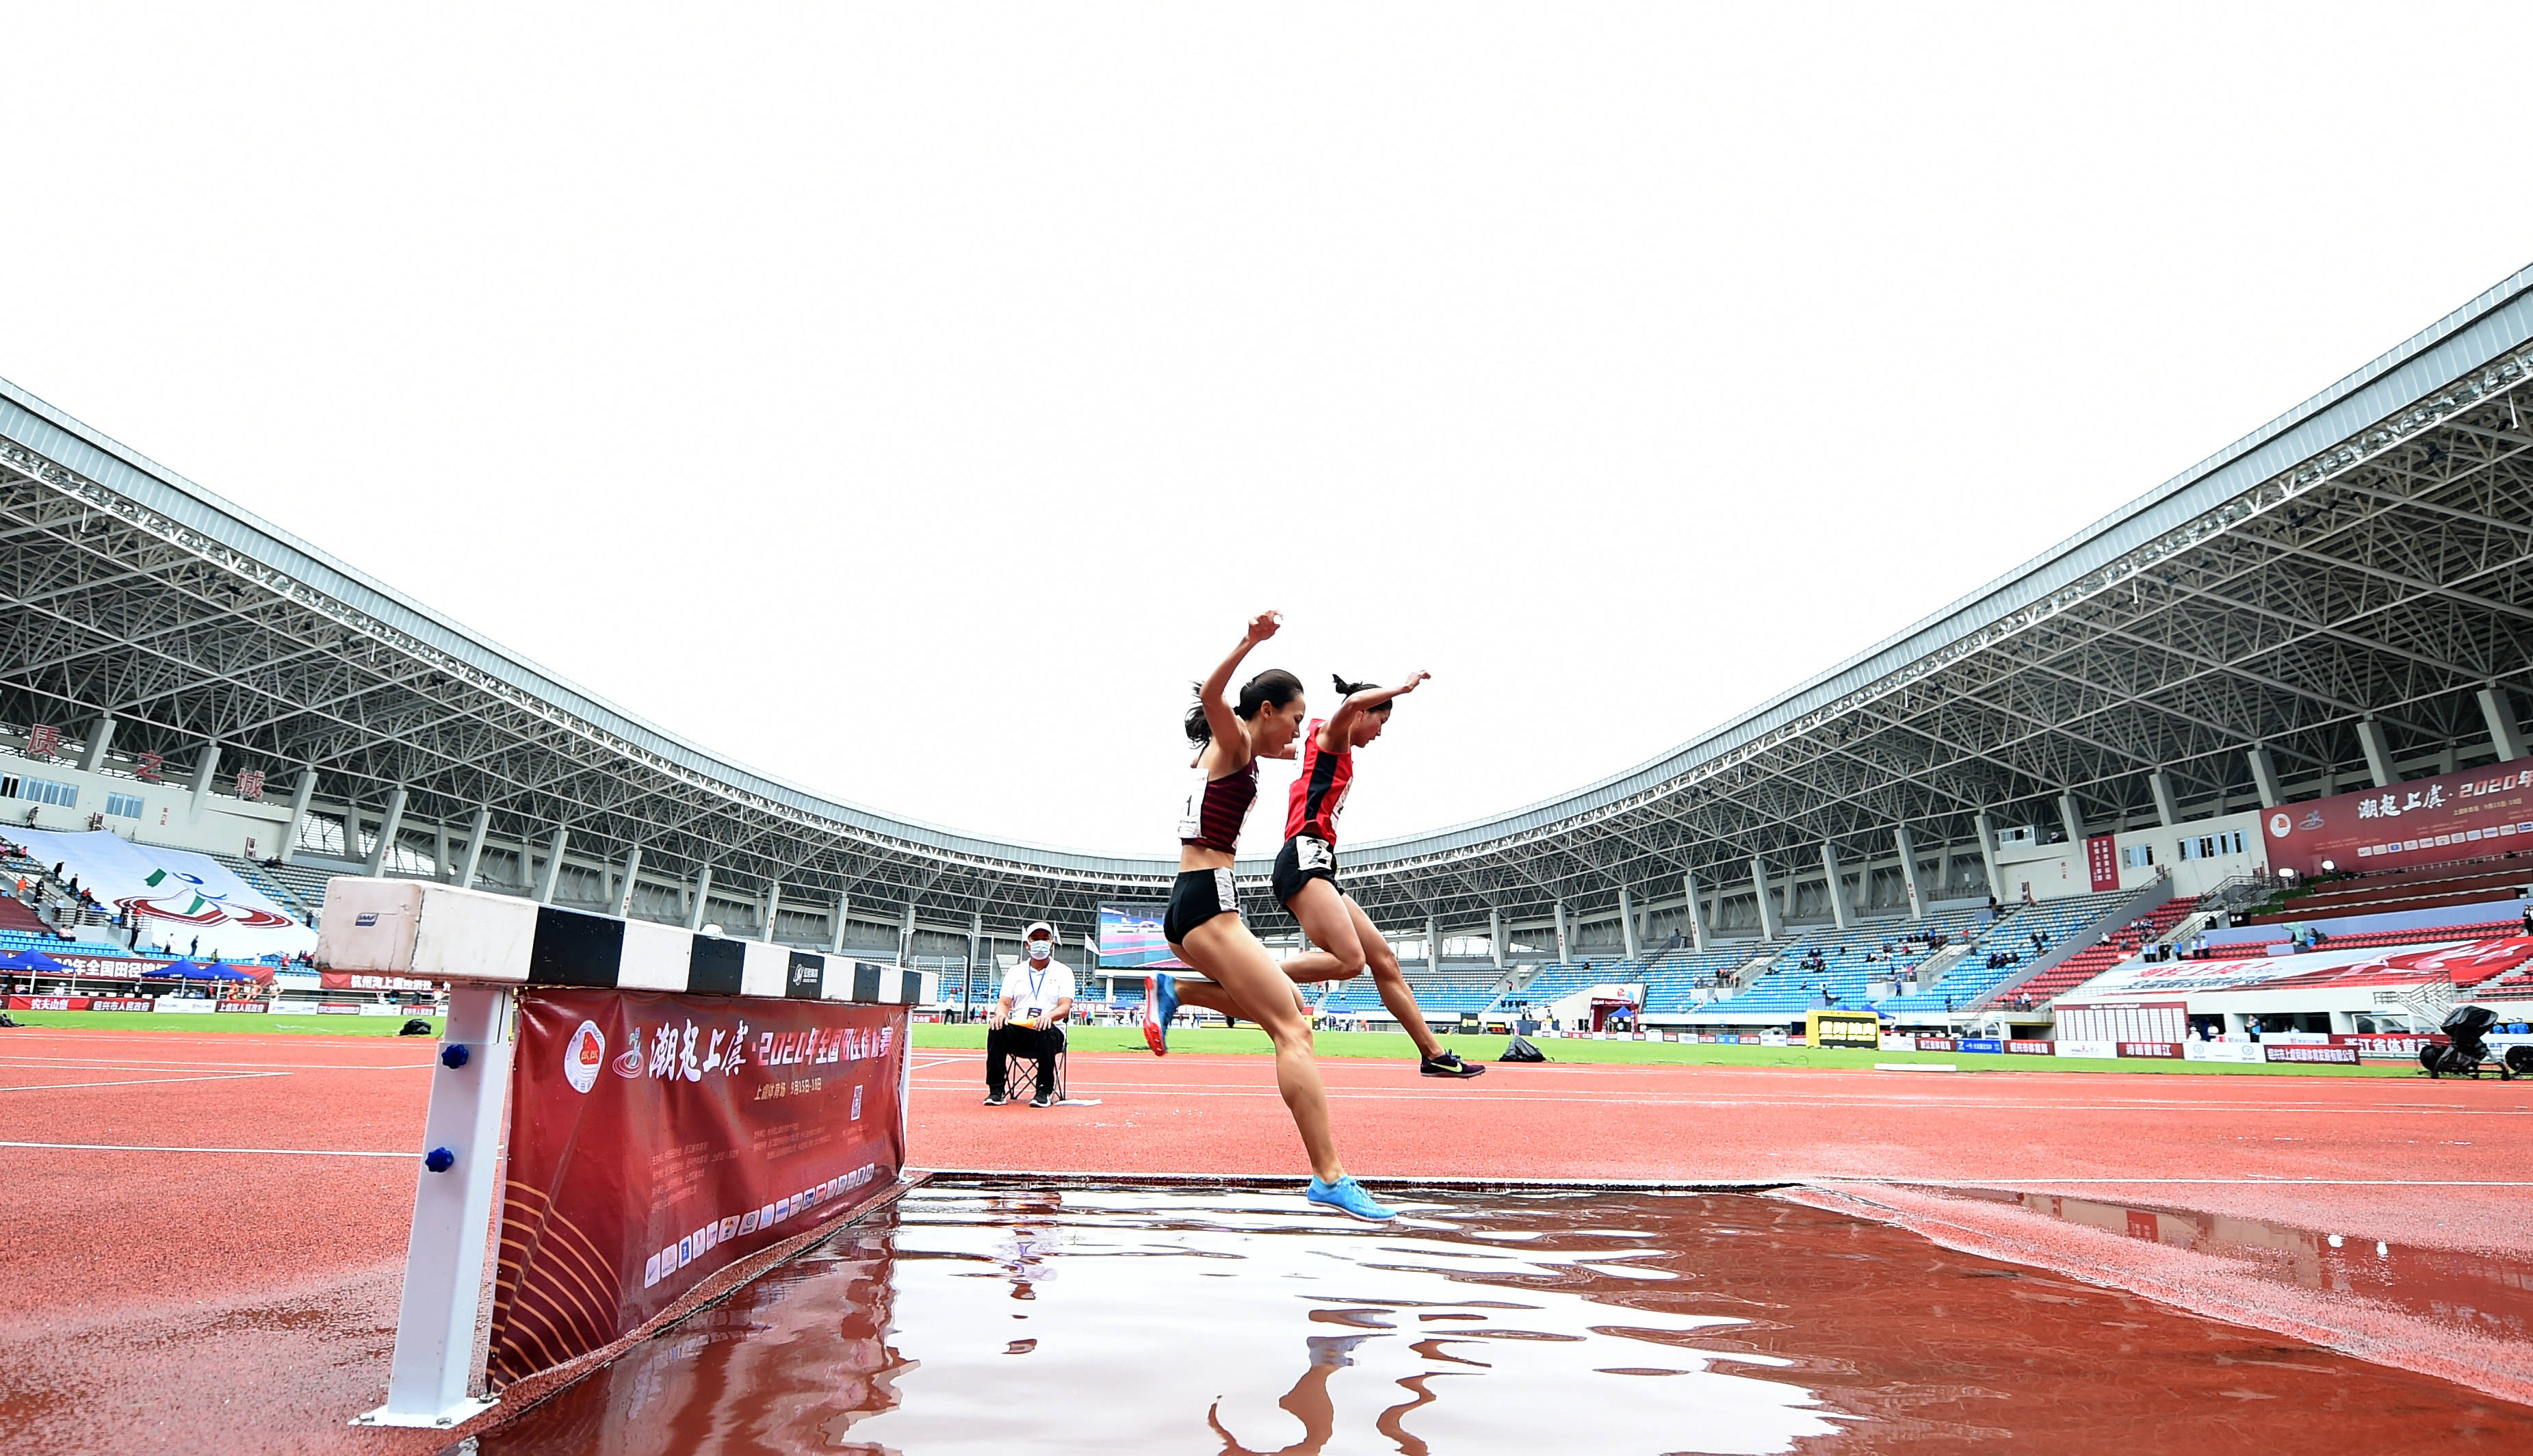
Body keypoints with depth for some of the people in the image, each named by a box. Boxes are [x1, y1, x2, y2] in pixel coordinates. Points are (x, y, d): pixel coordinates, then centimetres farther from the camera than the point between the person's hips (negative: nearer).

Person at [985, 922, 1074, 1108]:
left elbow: (1065, 1007, -4)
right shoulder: (1015, 971, 17)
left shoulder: (1063, 972, 8)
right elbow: (1004, 1003, 7)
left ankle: (1045, 1092, -26)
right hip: (1017, 1031, 2)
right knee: (997, 1029, -29)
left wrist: (1049, 1016, -28)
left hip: (1050, 1030, -2)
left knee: (1046, 1033, -37)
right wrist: (1001, 1013, -19)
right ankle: (996, 1090, -23)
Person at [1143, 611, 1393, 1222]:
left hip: (1192, 905, 10)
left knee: (1287, 1005, 17)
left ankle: (1174, 993, 11)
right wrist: (1250, 641, -42)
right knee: (1293, 1031, -14)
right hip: (1208, 902, -10)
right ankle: (1330, 1179, -17)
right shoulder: (1234, 739, -4)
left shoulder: (1233, 752, 21)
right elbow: (1211, 695, -28)